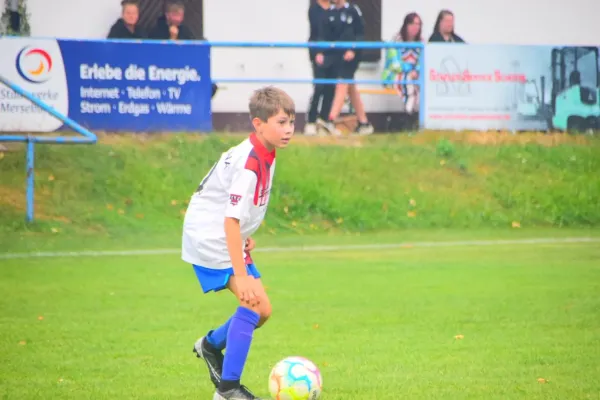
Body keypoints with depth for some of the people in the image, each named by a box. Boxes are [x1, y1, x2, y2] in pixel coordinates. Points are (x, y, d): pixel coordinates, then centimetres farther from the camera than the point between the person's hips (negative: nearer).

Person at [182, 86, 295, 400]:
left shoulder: (263, 156, 6)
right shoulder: (250, 163, -24)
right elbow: (231, 220, -29)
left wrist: (245, 237, 16)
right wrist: (241, 275, -30)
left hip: (228, 240, 10)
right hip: (209, 239, -10)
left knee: (261, 310, 9)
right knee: (254, 302, -19)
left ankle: (212, 345, 34)